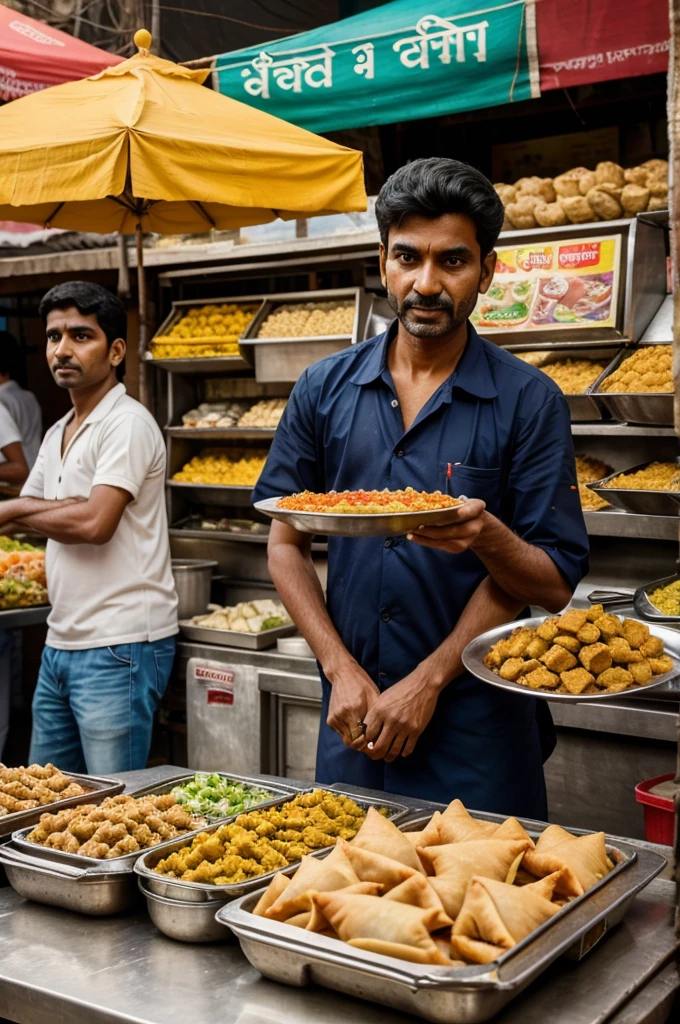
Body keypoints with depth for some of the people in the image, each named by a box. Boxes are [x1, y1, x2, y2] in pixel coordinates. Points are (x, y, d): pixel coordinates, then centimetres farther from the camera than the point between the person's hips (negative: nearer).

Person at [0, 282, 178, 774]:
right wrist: (55, 508, -7)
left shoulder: (127, 424, -11)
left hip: (119, 648, -9)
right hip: (60, 643, 9)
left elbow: (94, 523, -20)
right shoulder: (58, 434, 16)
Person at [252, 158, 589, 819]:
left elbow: (553, 585, -5)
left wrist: (486, 537, -23)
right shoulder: (325, 390, 4)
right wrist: (342, 669, -6)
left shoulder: (528, 402, -5)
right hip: (353, 721, 3)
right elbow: (285, 544, 5)